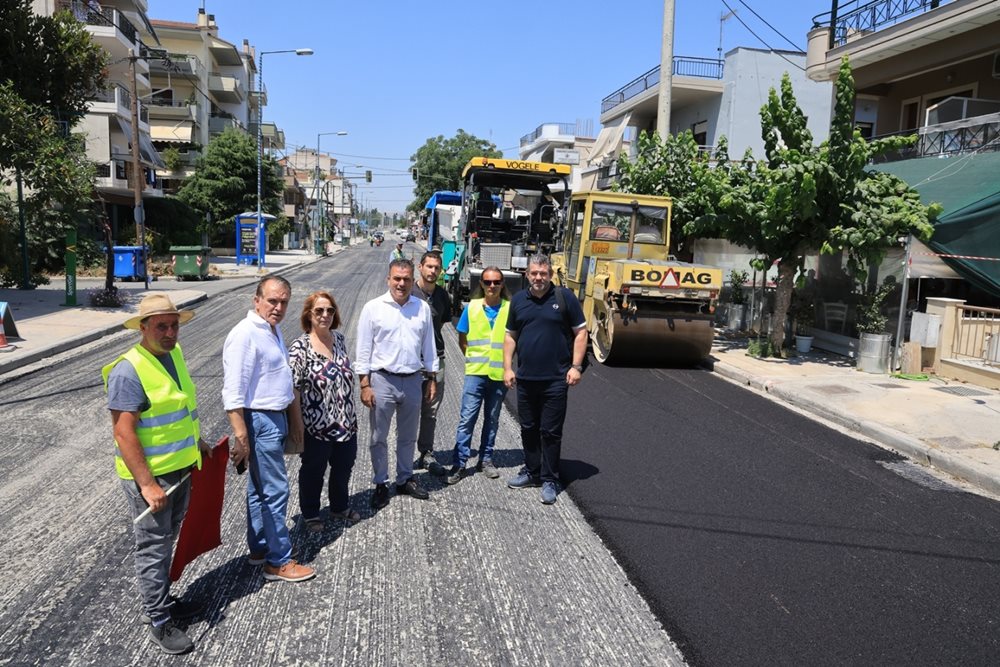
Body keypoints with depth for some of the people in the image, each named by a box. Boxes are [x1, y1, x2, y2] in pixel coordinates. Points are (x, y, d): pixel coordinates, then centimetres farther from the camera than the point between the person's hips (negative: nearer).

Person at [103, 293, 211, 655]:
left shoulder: (174, 354, 4)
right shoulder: (128, 371, -21)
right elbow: (124, 434, -23)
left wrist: (197, 440, 25)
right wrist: (147, 485, -24)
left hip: (180, 469, 8)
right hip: (149, 476, -8)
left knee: (167, 542, 21)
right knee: (153, 549, 5)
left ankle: (164, 602, 38)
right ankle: (159, 623, 19)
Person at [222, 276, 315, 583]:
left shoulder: (272, 330, 11)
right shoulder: (245, 335, -19)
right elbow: (233, 393, -22)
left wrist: (295, 418, 23)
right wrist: (241, 438, -24)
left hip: (275, 419, 10)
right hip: (259, 422, -10)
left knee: (260, 488, 19)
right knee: (275, 491, -3)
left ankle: (259, 548, 31)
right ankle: (278, 561, 7)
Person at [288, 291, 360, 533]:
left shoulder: (339, 339, 3)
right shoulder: (299, 348, -16)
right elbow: (293, 389, -18)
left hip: (346, 422, 6)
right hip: (316, 426, -6)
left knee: (344, 467, 20)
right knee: (313, 471, 14)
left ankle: (340, 506, 43)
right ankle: (310, 514, 34)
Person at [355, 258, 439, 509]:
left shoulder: (423, 308, 3)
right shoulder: (373, 308, -6)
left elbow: (429, 346, 10)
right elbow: (363, 349, -5)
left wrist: (432, 379, 10)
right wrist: (364, 385, -8)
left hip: (413, 380, 3)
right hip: (382, 380, -3)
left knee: (408, 436, 16)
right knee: (379, 438, 8)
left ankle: (405, 479, 32)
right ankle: (380, 484, 22)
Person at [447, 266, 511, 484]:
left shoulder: (510, 308, -2)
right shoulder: (472, 307, 1)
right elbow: (462, 339, 10)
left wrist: (506, 360, 1)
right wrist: (474, 358, 4)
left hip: (500, 373, 1)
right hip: (475, 371, -1)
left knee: (492, 419, 12)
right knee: (467, 418, -4)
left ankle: (486, 459, 25)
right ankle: (459, 463, 3)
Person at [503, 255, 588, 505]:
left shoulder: (565, 297, -2)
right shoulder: (518, 300, 8)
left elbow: (581, 332, 0)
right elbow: (510, 336, 14)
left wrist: (576, 366, -8)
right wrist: (508, 367, 6)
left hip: (555, 379, -4)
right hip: (525, 378, 4)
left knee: (551, 432, 1)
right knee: (528, 429, 14)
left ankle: (549, 480, 12)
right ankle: (531, 472, 29)